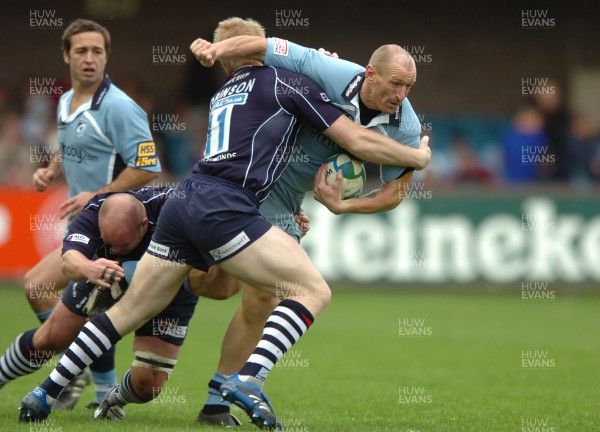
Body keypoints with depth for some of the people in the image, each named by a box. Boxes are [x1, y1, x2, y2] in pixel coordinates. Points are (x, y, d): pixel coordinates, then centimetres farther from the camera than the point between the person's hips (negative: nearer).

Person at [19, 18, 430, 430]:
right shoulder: (286, 82, 6)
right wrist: (417, 155, 19)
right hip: (223, 207, -8)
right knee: (314, 290, -5)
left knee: (130, 311, 16)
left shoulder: (222, 95, 27)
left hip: (184, 201, 8)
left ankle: (45, 395, 16)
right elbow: (359, 141, 6)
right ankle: (249, 380, -22)